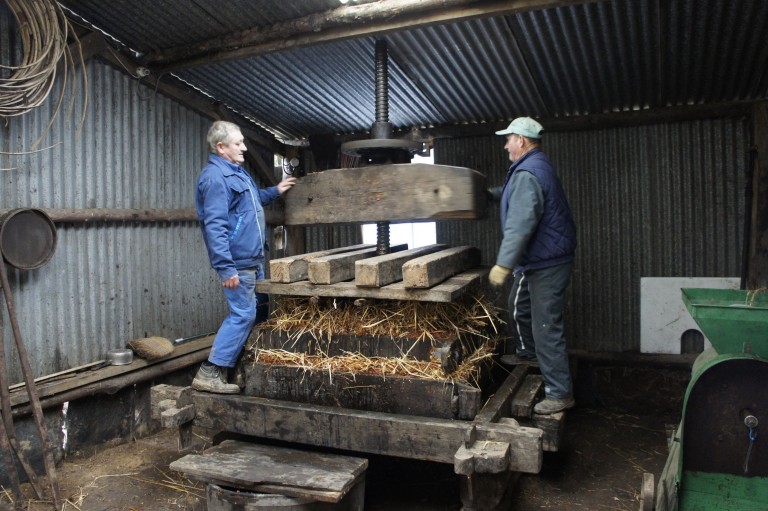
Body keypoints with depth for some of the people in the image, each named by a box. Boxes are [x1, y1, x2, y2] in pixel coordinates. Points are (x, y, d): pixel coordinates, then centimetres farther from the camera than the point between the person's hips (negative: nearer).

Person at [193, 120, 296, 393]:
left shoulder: (236, 171, 15)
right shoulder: (214, 176, -18)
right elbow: (215, 225, -25)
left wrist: (275, 191, 27)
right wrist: (226, 268, -28)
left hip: (253, 259, 11)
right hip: (238, 261, -10)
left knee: (258, 308, 17)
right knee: (243, 314, -9)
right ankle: (209, 373, -1)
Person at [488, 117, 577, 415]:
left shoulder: (527, 174, -21)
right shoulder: (538, 166, 13)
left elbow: (520, 225, -30)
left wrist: (503, 265, -31)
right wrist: (490, 193, 34)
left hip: (547, 262, -11)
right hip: (540, 258, 11)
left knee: (546, 327, -6)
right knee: (519, 306, 26)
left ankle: (559, 393, 2)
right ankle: (527, 353, 47)